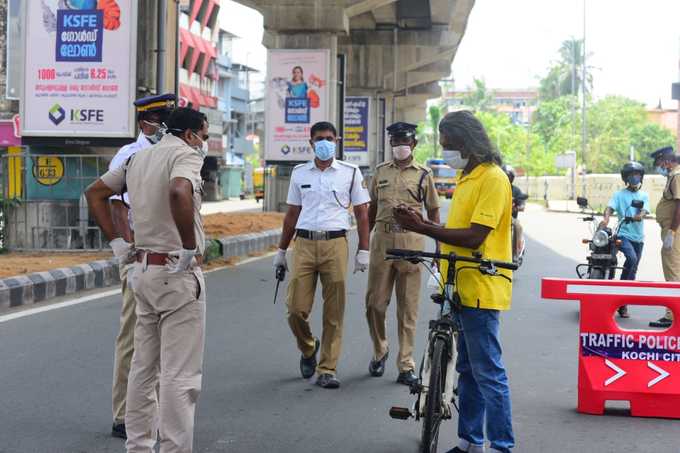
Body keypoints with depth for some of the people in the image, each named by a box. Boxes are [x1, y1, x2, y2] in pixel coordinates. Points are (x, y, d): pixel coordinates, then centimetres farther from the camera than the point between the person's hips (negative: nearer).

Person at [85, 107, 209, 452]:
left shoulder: (138, 158, 15)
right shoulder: (185, 154, -11)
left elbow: (94, 193, 21)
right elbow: (179, 193, -33)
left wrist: (115, 240, 16)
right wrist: (190, 248, -23)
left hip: (142, 269, 9)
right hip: (178, 273, -8)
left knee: (143, 368, 15)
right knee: (179, 375, -4)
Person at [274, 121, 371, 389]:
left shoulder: (351, 173, 6)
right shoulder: (299, 173, 12)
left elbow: (361, 213, 7)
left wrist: (363, 250, 0)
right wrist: (282, 251, 15)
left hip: (335, 244, -2)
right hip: (304, 243, 2)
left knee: (334, 312, -1)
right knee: (296, 308, -4)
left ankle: (327, 370, 8)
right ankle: (308, 348, 26)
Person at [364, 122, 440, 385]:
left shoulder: (423, 174, 6)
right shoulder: (381, 172, 12)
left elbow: (433, 212, 8)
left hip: (411, 242, -2)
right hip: (382, 238, 2)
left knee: (408, 308, 2)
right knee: (375, 303, 3)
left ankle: (406, 366, 8)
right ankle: (379, 351, 27)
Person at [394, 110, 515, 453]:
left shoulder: (493, 178, -14)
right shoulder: (466, 177, 16)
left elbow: (474, 236, -22)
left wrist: (423, 227, -21)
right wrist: (421, 225, 0)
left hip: (481, 291, -10)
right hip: (461, 288, 10)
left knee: (488, 373, -6)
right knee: (467, 370, 15)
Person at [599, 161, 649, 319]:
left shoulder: (644, 195, 12)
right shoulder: (619, 195, 3)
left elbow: (644, 211, -4)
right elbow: (610, 207, -12)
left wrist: (639, 216, -28)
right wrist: (606, 218, -34)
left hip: (638, 237, 4)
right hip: (623, 234, -4)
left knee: (633, 271, 6)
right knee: (631, 258, -30)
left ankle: (623, 304, 16)